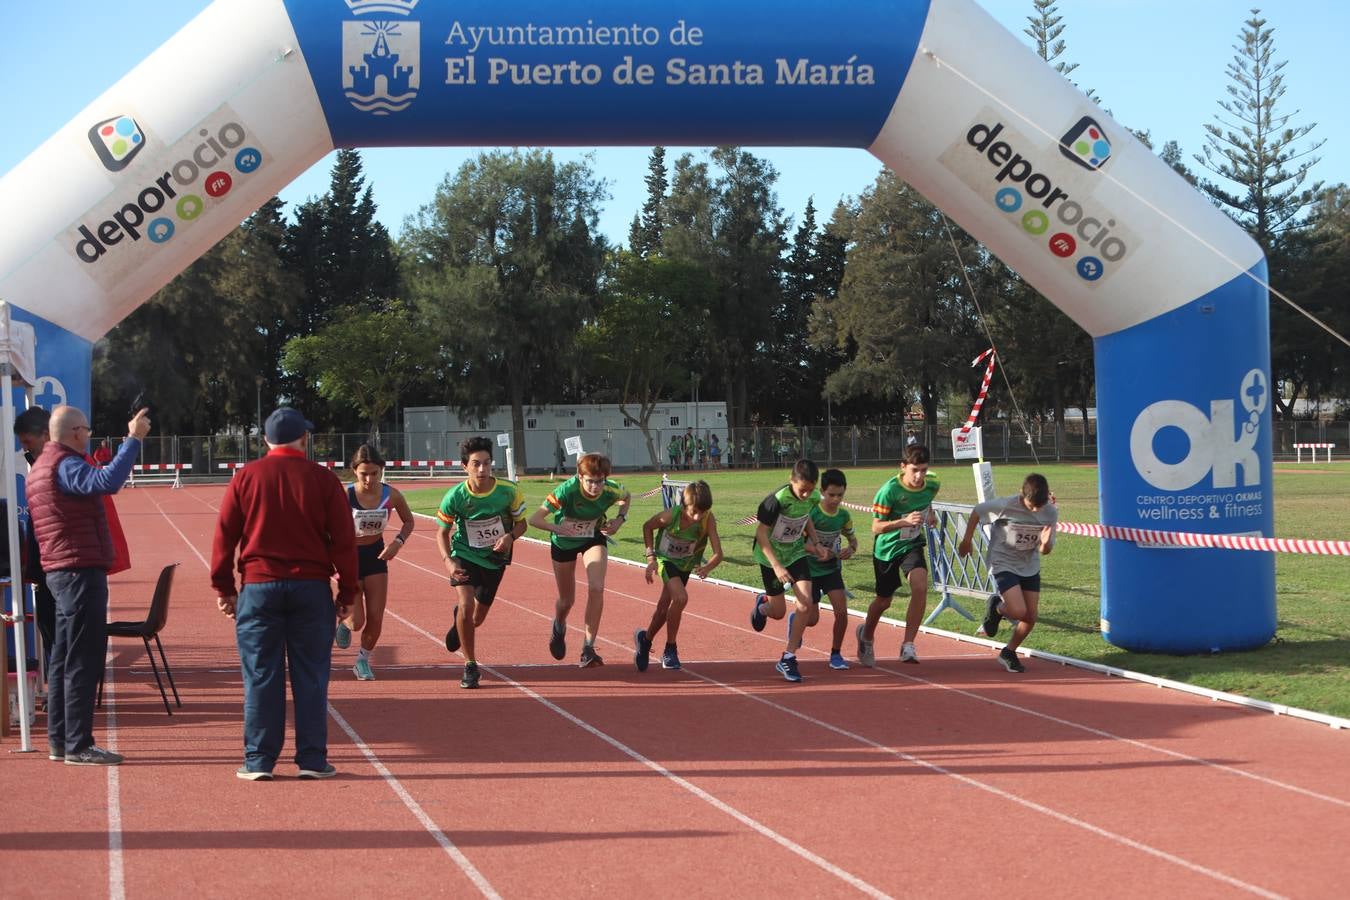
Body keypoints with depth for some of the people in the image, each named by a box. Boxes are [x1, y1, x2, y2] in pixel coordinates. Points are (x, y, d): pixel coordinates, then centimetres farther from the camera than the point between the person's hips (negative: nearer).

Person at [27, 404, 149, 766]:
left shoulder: (41, 465, 17)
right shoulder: (64, 465, -15)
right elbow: (107, 482, -33)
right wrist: (133, 438, -31)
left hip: (60, 572, 11)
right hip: (81, 571, -11)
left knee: (65, 657, 13)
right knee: (83, 660, -8)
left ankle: (59, 742, 17)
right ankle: (78, 745, -7)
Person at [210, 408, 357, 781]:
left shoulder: (245, 477, 2)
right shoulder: (324, 479, 1)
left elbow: (224, 536, 2)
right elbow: (344, 540, 0)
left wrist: (223, 587, 9)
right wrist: (347, 592, 6)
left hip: (259, 587, 0)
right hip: (312, 588, 0)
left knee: (261, 676, 4)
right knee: (310, 676, 5)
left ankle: (258, 760, 6)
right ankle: (312, 759, 7)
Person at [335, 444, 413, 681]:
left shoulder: (391, 495, -13)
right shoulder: (345, 496, -22)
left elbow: (408, 521, 4)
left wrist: (398, 542, -13)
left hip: (376, 555, 3)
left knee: (376, 619, 1)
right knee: (357, 621, -6)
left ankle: (363, 660, 27)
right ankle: (344, 623, 32)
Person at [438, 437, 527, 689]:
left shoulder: (509, 491, -17)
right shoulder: (455, 496, -18)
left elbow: (521, 523, -2)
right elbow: (443, 532, -4)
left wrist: (510, 537, -24)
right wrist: (448, 561, -20)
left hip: (495, 558, 2)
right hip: (465, 556, -2)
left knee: (477, 617, 14)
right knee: (466, 605, -24)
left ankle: (459, 624, 54)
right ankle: (470, 666, -7)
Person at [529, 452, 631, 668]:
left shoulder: (611, 490, -26)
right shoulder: (567, 491, -35)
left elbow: (626, 497, 2)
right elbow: (535, 519, -35)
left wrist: (620, 519, -16)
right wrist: (557, 528, -53)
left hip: (594, 539, 1)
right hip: (563, 542, -1)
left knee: (596, 588, -23)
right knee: (567, 600, 11)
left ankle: (588, 648, -15)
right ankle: (559, 627, 48)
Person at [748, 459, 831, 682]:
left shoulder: (813, 498, -11)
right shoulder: (777, 500, -29)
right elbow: (761, 533, -22)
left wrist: (815, 543, 2)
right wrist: (776, 566, -28)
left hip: (796, 553, 4)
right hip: (771, 557, -4)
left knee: (805, 604, -13)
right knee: (778, 612, 5)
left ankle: (788, 658, -1)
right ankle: (762, 605, 45)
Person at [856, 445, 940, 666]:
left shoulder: (932, 484, -11)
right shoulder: (889, 490, -26)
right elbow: (876, 527, -23)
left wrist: (929, 514, -2)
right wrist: (904, 521, -37)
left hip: (913, 544, 3)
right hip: (887, 548, -3)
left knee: (920, 587, -25)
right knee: (884, 601, 13)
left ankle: (908, 646, -17)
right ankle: (866, 635, 46)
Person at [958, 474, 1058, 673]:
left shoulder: (1051, 513, -12)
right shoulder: (1006, 506, -24)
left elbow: (1045, 551, -4)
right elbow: (977, 511, -7)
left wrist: (1045, 543, -29)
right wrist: (966, 541, 2)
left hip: (1030, 567, 5)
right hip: (1004, 564, -5)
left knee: (1031, 617, 2)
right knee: (1019, 611, -20)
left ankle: (1009, 652, 27)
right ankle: (997, 607, 15)